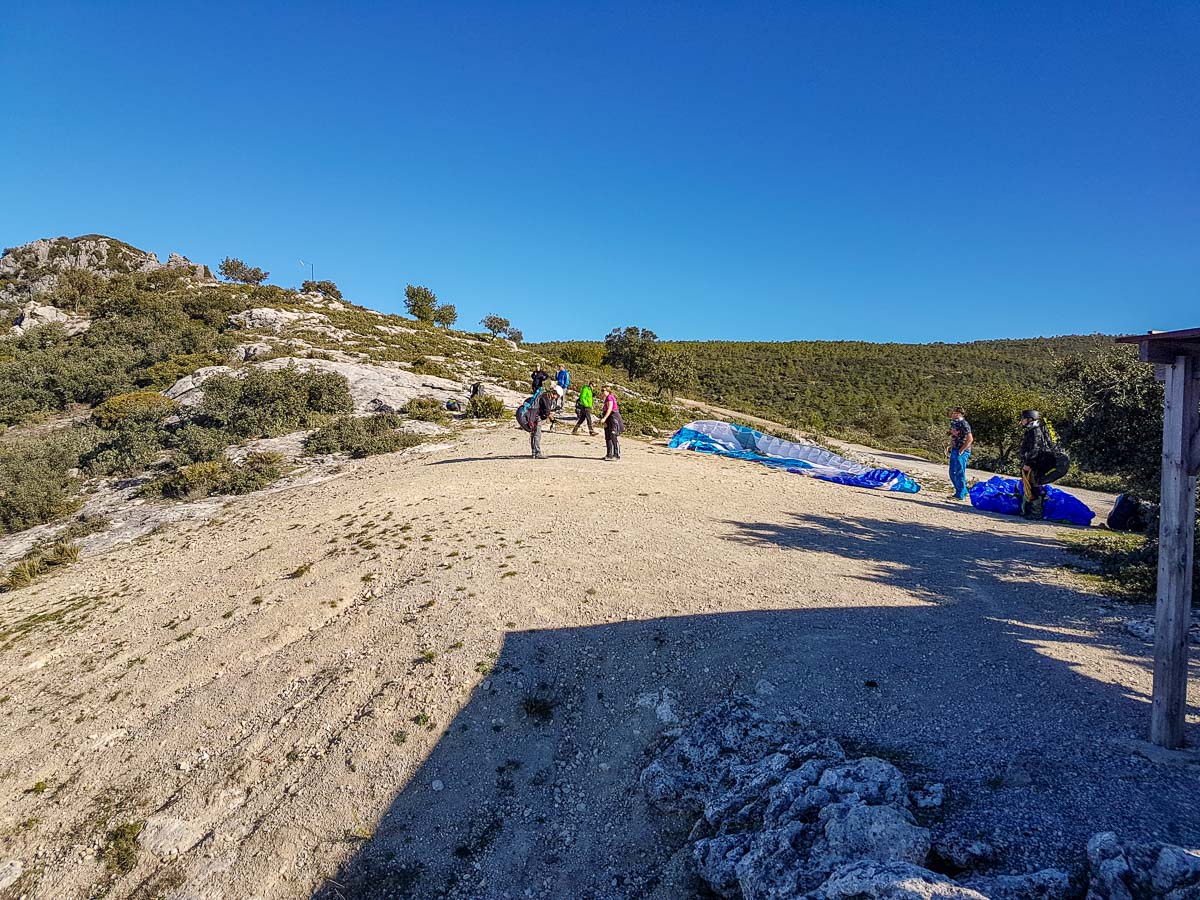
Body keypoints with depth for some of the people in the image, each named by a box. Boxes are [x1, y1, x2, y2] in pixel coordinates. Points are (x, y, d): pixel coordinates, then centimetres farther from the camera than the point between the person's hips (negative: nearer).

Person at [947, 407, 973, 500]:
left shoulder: (964, 424, -16)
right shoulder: (953, 423, 11)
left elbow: (970, 439, -20)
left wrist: (961, 450, -18)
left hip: (961, 452, -9)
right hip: (954, 451, 9)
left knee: (959, 473, -4)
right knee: (952, 473, 13)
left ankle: (961, 495, 5)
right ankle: (963, 491, 26)